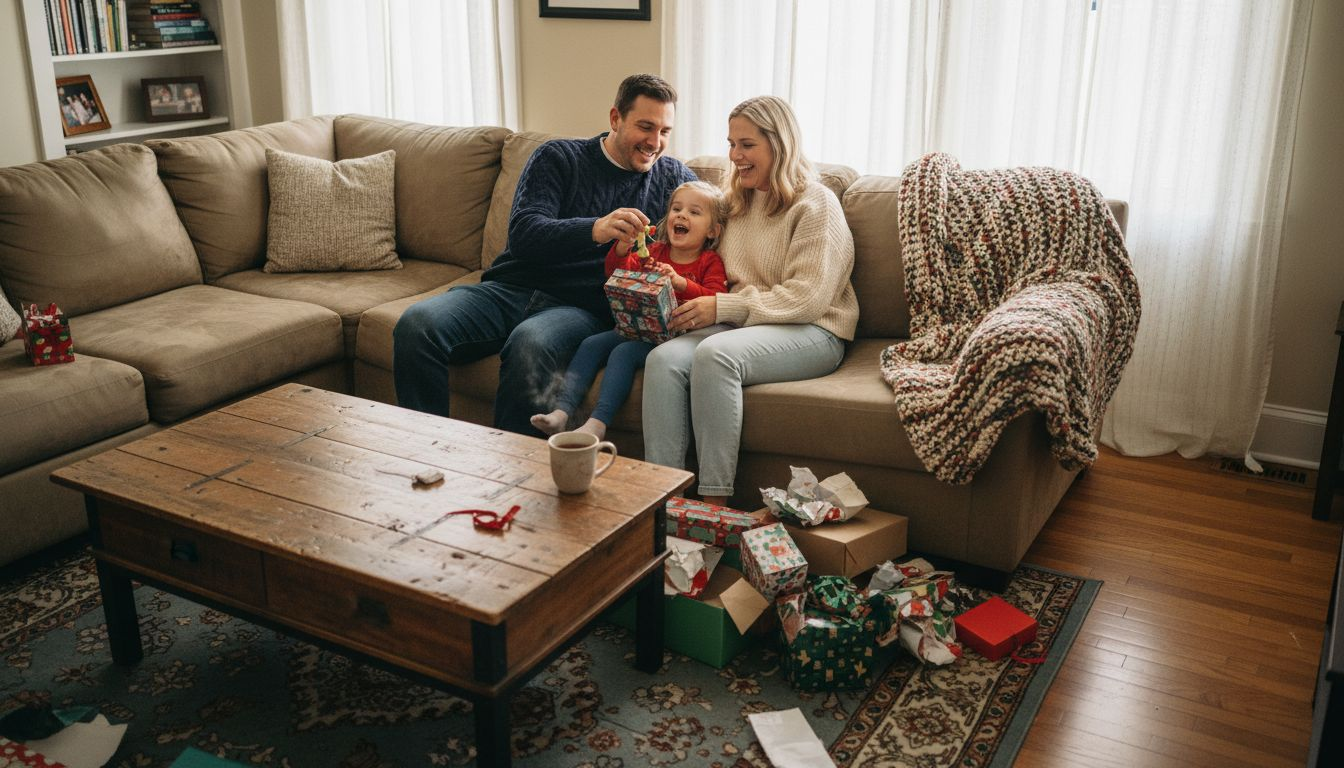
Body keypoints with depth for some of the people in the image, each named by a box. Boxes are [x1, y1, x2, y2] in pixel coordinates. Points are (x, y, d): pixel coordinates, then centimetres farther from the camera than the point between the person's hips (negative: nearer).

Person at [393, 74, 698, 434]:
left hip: (581, 307, -1)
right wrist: (595, 230, -28)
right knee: (417, 323, -25)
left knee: (530, 343, -38)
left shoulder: (673, 178, 12)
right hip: (512, 287, 2)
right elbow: (523, 235, -8)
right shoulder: (558, 158, 7)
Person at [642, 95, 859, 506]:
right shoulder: (738, 201, 19)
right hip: (739, 325, 6)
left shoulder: (815, 204, -4)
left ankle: (715, 501, -32)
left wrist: (724, 307, -19)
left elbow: (807, 298, -14)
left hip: (810, 332, -6)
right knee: (663, 358, -25)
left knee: (715, 354, -36)